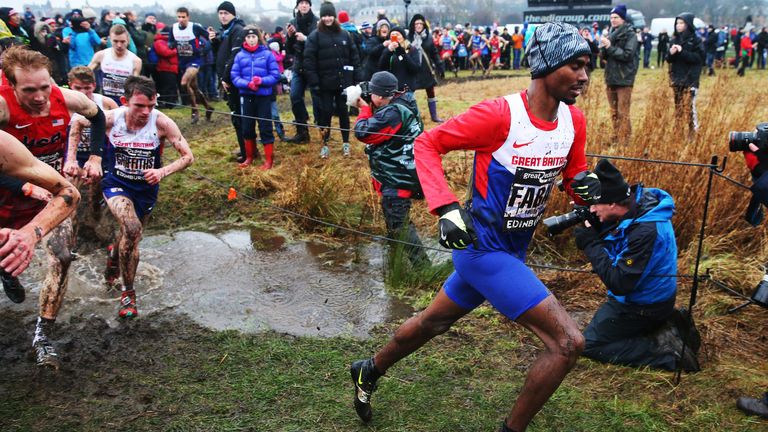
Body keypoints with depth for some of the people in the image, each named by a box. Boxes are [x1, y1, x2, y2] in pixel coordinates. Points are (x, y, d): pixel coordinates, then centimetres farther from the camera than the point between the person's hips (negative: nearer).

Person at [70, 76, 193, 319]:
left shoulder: (161, 123, -24)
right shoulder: (110, 118, -20)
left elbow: (188, 157, -19)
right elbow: (77, 124, 1)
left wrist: (162, 171, -35)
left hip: (146, 188, 2)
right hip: (116, 184, -2)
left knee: (131, 236, 20)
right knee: (132, 229, -28)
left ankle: (113, 259, 59)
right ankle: (128, 293, -10)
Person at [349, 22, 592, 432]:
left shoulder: (574, 121, -1)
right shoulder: (499, 114, -22)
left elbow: (574, 174, 14)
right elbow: (426, 143, -15)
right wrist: (446, 207, -26)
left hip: (512, 250, 8)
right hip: (484, 248, -8)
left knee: (434, 322, 25)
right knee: (568, 342, -10)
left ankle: (368, 371, 50)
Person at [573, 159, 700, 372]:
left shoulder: (645, 231, -35)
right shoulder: (638, 202, -8)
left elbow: (619, 284, -31)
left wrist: (590, 244, -27)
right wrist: (592, 225, -15)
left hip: (643, 305, -9)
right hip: (645, 297, 9)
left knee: (589, 345, 0)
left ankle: (666, 350, -4)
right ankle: (670, 326, 15)